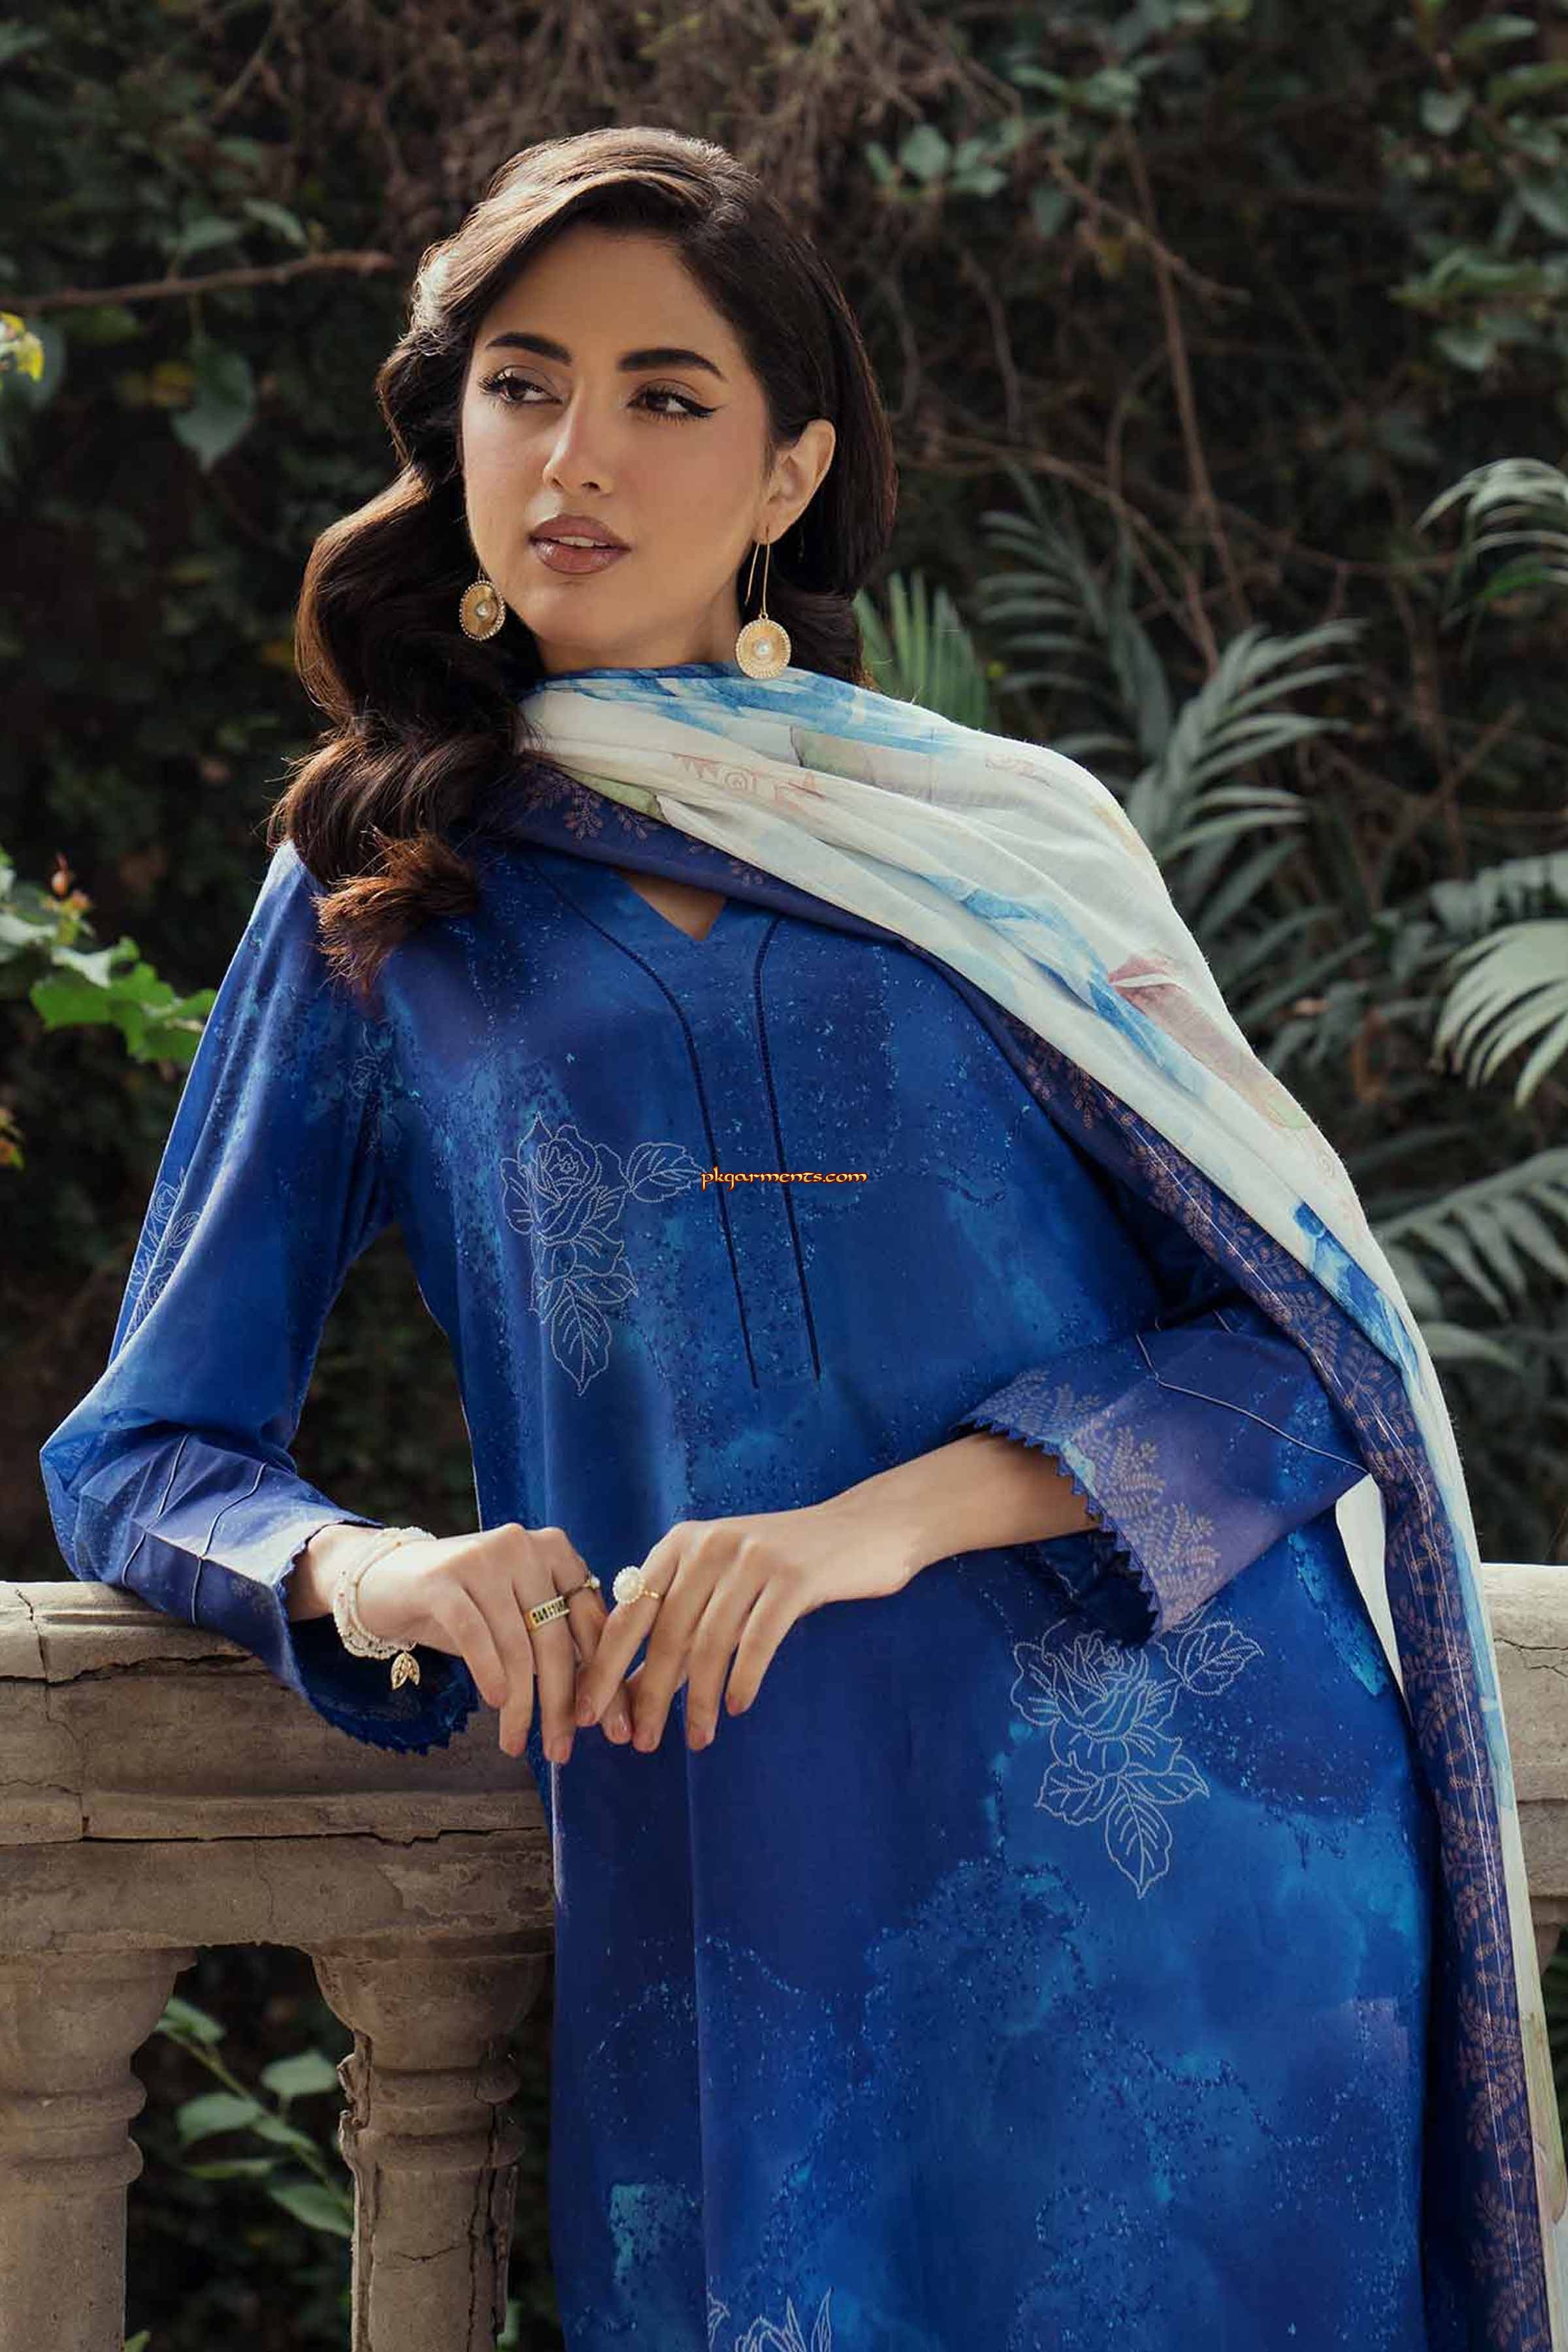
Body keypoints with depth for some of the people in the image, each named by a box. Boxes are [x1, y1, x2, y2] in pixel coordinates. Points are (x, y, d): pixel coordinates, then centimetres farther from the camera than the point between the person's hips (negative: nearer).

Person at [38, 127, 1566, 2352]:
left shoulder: (1004, 846, 12)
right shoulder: (378, 911, 12)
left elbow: (1312, 1352, 4)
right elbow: (136, 1454, 11)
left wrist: (894, 1517, -14)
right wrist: (362, 1569, -13)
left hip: (1194, 1848, 1)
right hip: (739, 1908, 0)